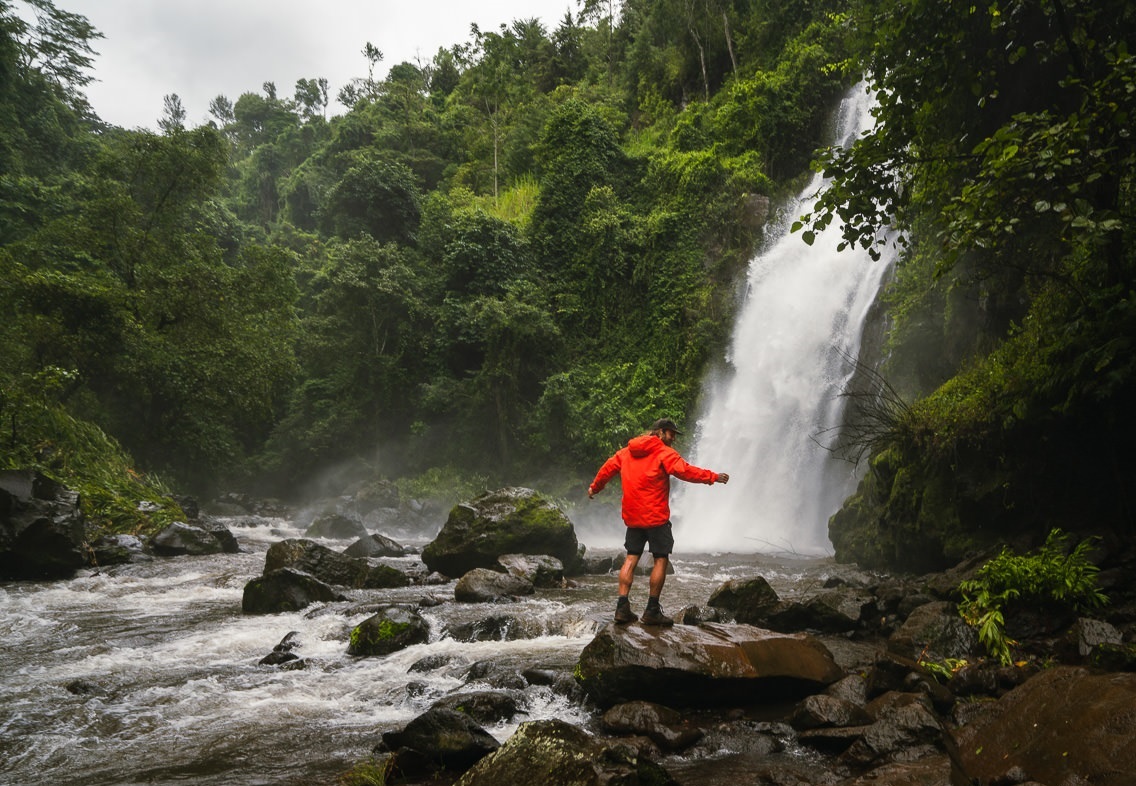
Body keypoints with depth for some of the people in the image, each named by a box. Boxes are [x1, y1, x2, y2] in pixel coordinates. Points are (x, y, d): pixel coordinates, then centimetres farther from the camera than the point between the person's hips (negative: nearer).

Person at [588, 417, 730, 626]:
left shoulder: (626, 452, 13)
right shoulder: (664, 453, -7)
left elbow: (608, 468, 22)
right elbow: (685, 471, -15)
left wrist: (595, 487, 38)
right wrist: (713, 477, -7)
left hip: (632, 517, 6)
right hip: (656, 517, -6)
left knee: (631, 558, 10)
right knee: (661, 559, 2)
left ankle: (622, 607, 3)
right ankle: (652, 611, 3)